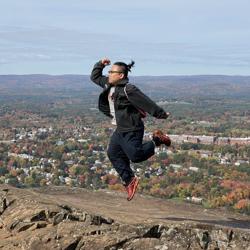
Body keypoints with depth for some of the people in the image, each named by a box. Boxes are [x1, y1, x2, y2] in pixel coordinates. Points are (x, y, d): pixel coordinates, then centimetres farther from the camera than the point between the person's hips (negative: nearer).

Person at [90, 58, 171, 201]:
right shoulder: (109, 85, 6)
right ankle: (130, 180, 16)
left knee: (135, 156, -8)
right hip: (120, 130, 9)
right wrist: (100, 65, 4)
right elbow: (95, 77, 20)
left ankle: (156, 141, 14)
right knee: (113, 154, 6)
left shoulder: (128, 90, -20)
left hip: (131, 131, -9)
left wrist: (161, 114, -15)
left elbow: (146, 102, -18)